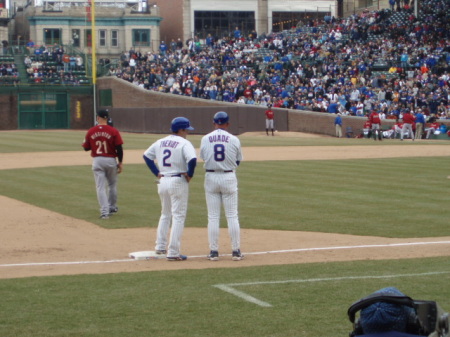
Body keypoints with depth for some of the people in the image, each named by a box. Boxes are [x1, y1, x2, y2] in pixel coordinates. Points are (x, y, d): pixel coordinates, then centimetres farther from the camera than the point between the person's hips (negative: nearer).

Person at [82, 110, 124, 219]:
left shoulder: (90, 132, -4)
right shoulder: (113, 131, -9)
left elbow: (86, 148, 5)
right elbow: (119, 148, -10)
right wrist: (120, 163, -1)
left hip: (97, 160, 0)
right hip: (111, 160, 0)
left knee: (100, 187, 1)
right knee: (112, 185, 19)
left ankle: (104, 211, -9)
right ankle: (112, 208, 29)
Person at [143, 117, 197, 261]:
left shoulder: (160, 142, 10)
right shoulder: (184, 143, -11)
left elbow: (146, 155, 17)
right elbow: (192, 159, -26)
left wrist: (157, 172, 14)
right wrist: (189, 174, -10)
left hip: (162, 181, 7)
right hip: (178, 182, -7)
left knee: (165, 214, 22)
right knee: (178, 217, -2)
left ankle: (160, 247, 26)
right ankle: (173, 252, -6)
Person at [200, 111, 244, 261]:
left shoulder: (205, 139, -2)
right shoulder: (234, 139, -4)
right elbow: (238, 160, 7)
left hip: (211, 177, 1)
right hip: (229, 178, -1)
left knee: (213, 217, 5)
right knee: (232, 216, 4)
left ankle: (214, 252, 4)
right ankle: (236, 251, 4)